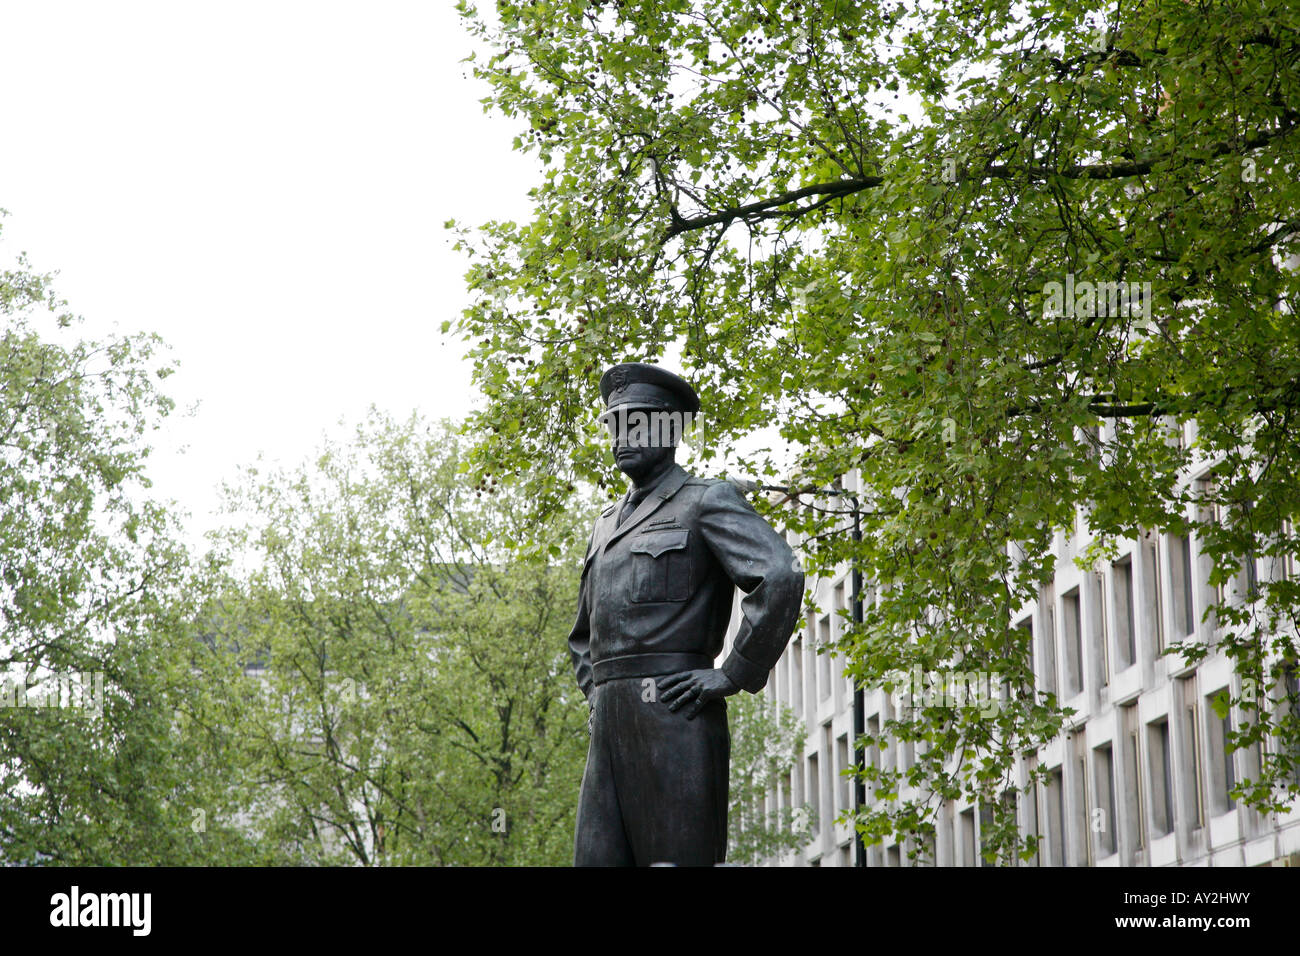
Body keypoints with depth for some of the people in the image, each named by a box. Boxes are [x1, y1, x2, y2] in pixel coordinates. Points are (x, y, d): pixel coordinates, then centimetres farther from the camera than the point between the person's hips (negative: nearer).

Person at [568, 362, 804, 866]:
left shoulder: (708, 500, 3)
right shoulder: (607, 525, 26)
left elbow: (780, 578, -14)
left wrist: (731, 676, -14)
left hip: (674, 716, -7)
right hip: (610, 728, 7)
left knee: (675, 858, -9)